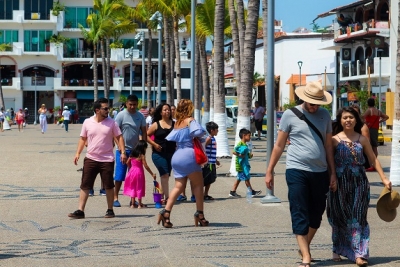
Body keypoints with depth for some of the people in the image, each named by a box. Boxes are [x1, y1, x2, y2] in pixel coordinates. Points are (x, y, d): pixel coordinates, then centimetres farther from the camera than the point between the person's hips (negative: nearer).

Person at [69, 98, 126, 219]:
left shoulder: (111, 123, 0)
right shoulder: (87, 122, 2)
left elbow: (119, 137, 2)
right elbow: (83, 139, 9)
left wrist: (123, 152, -10)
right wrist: (78, 153, -1)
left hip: (107, 160, -1)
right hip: (90, 159, 1)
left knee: (109, 186, 6)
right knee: (85, 186, -1)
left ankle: (110, 210, 18)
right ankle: (80, 211, 2)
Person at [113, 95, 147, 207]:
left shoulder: (140, 116, 4)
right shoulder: (121, 115, -6)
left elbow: (144, 132, 8)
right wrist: (120, 146, -16)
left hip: (136, 150, 3)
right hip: (123, 149, -3)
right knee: (119, 175, -2)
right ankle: (115, 197, 6)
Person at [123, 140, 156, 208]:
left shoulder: (132, 154, 4)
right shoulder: (141, 155, -14)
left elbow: (128, 162, 11)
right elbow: (146, 166, -15)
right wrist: (152, 174, -9)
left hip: (132, 171, 5)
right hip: (139, 172, -5)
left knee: (132, 188, 13)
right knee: (139, 188, 5)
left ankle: (132, 204, 13)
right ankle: (139, 204, 10)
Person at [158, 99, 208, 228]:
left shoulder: (177, 123, 15)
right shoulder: (190, 121, -5)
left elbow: (169, 138, 17)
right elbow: (198, 132, -23)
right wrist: (203, 132, -2)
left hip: (177, 156, 6)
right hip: (189, 155, -6)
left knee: (178, 186, 5)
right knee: (198, 185, 4)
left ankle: (166, 211, -11)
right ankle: (200, 214, 3)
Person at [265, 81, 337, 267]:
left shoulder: (324, 115, 8)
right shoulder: (290, 115, -2)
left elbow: (328, 145, 13)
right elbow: (279, 145, 2)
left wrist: (332, 172, 10)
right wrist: (269, 171, 2)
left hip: (320, 172, 4)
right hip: (297, 171, -4)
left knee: (316, 214, 12)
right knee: (300, 215, -4)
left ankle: (305, 247, 31)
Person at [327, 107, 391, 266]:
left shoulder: (362, 139, 4)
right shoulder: (335, 140, -1)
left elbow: (373, 160, 8)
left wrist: (384, 179, 5)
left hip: (359, 184, 1)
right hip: (340, 183, 0)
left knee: (358, 218, -3)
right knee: (339, 217, 9)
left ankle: (359, 254, -7)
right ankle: (337, 250, 22)